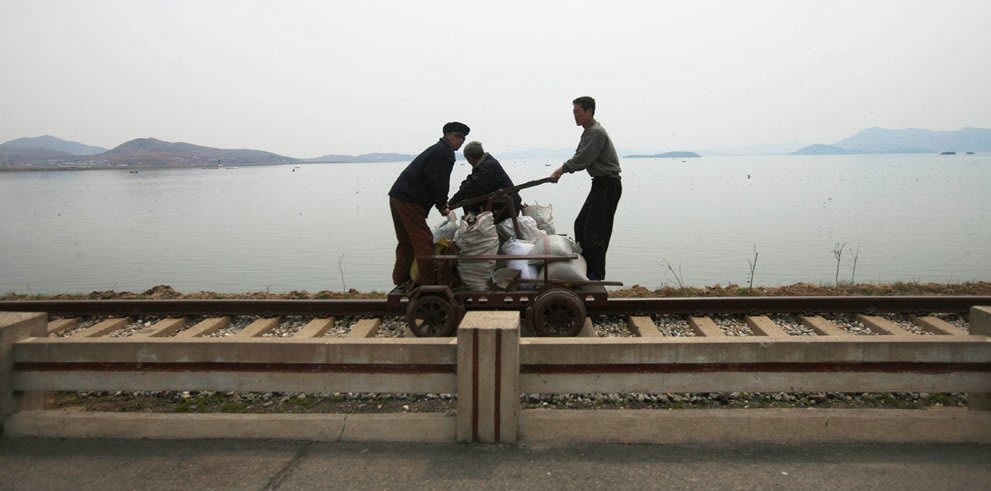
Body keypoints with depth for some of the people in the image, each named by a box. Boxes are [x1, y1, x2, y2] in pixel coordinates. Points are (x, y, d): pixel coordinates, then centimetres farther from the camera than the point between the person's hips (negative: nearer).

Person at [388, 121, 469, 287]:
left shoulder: (437, 150, 24)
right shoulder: (444, 153, -9)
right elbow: (437, 182, -16)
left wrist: (442, 205, 18)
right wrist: (442, 205, -4)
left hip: (397, 197, 11)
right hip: (410, 201, -11)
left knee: (406, 241, 18)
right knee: (423, 241, -7)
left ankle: (401, 279, 24)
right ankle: (428, 282, -4)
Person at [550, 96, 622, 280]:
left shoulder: (597, 132, -17)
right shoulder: (588, 132, 15)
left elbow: (582, 159, -23)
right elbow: (581, 158, 15)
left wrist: (562, 169, -12)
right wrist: (562, 170, 1)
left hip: (608, 185, -10)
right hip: (600, 183, 10)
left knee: (595, 230, -9)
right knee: (581, 224, 12)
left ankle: (597, 274, -3)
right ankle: (584, 267, 19)